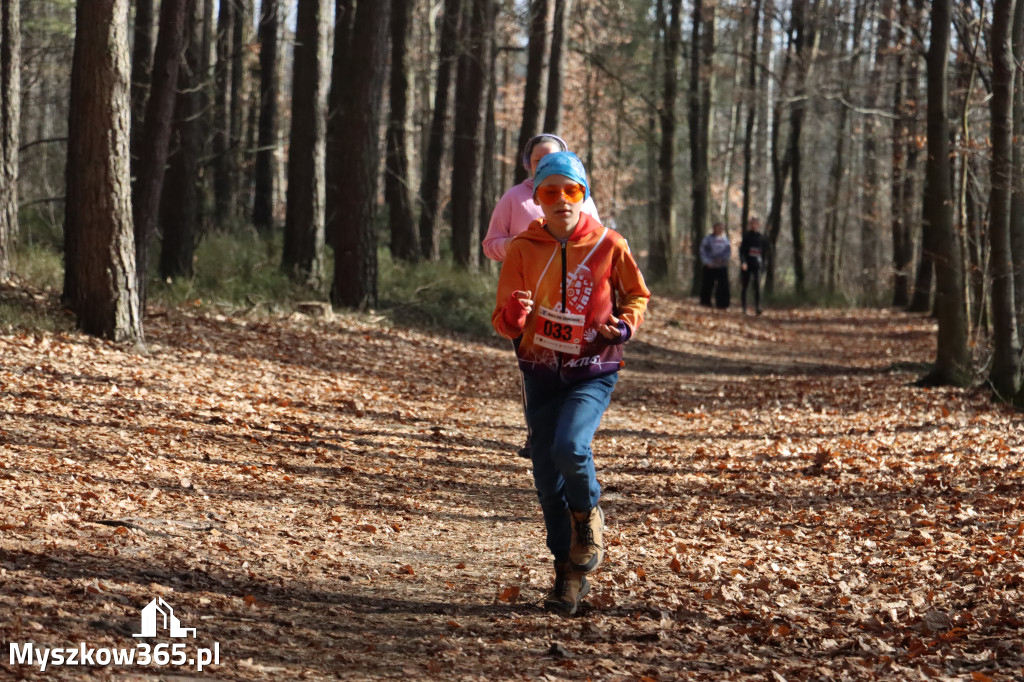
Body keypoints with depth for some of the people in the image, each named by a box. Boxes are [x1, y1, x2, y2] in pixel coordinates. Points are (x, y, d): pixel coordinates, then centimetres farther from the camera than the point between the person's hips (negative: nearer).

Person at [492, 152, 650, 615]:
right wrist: (515, 314, -26)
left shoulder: (608, 245, -6)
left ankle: (587, 516, 4)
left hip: (593, 372, -2)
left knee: (569, 447, -28)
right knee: (547, 480, 4)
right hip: (541, 373, 2)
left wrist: (625, 325, -10)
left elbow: (637, 295, 11)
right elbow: (504, 324, -3)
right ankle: (570, 574, 20)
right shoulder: (523, 249, -3)